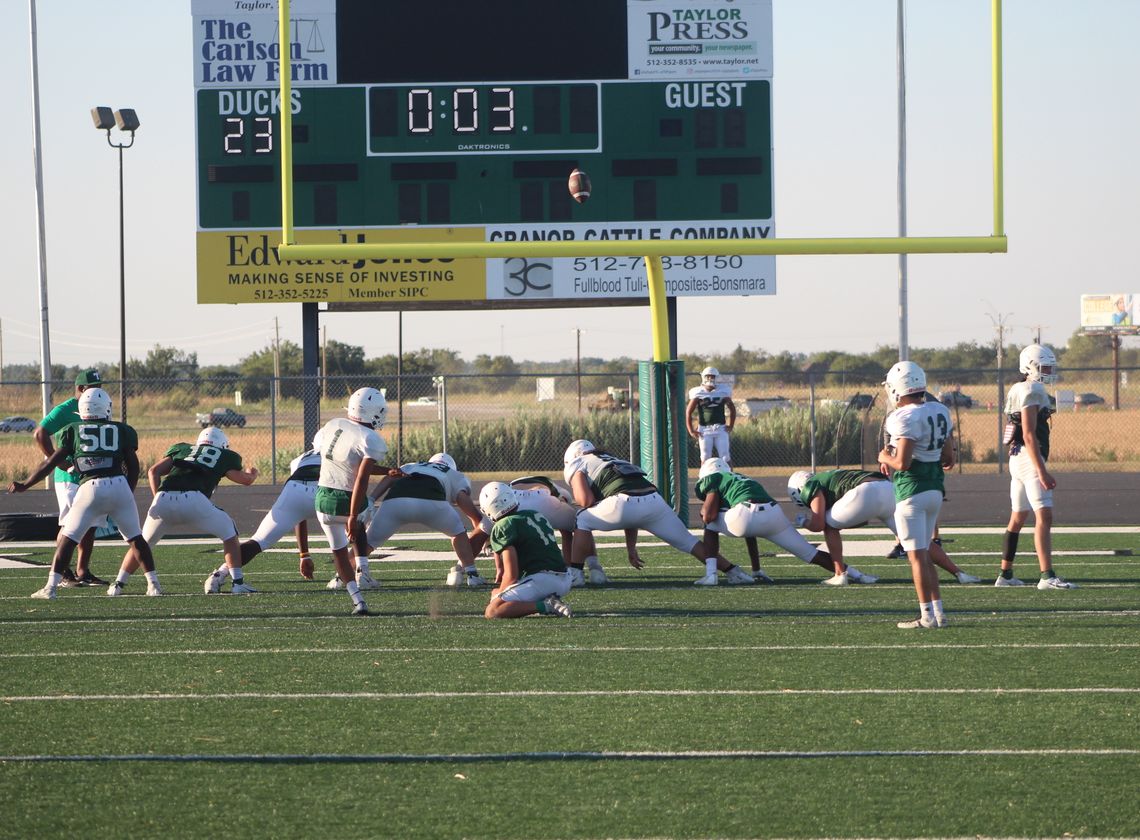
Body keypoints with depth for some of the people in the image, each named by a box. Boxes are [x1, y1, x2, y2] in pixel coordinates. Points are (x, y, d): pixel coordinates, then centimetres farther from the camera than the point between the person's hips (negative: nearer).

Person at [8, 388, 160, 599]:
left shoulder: (73, 431, 13)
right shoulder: (122, 430, 15)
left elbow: (52, 463, 11)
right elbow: (133, 466, 12)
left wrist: (24, 485, 19)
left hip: (90, 488, -1)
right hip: (120, 486, 1)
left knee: (67, 539, 8)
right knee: (136, 538, 15)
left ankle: (51, 587, 3)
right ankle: (153, 584, 13)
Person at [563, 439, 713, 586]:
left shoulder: (576, 465, 21)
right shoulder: (614, 461, 40)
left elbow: (586, 500, 2)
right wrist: (631, 548, 40)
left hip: (626, 502, -6)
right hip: (655, 501, 6)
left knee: (582, 522, 15)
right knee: (685, 540, 17)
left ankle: (576, 574, 8)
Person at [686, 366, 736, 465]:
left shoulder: (722, 391, 1)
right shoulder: (698, 394, -2)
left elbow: (732, 409, 12)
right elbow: (688, 412, 2)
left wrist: (730, 426, 4)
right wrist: (691, 430, -4)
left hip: (721, 429, 1)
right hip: (704, 430, -1)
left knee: (725, 457, -2)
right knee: (705, 458, 3)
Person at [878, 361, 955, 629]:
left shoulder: (906, 418, -17)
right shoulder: (940, 413, 9)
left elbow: (902, 462, -21)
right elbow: (948, 459, 12)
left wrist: (885, 458, -2)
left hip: (911, 491, -8)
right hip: (935, 489, 8)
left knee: (917, 555, -3)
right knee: (924, 554, 17)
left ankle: (927, 616, -3)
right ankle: (938, 612, 15)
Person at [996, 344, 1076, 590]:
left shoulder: (1018, 391, 16)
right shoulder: (1032, 392, -14)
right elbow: (1029, 436, -20)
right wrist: (1042, 472, -23)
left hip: (1017, 459, 10)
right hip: (1029, 459, -10)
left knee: (1017, 518, 15)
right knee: (1044, 516, -14)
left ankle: (1005, 575, 19)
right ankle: (1047, 576, -21)